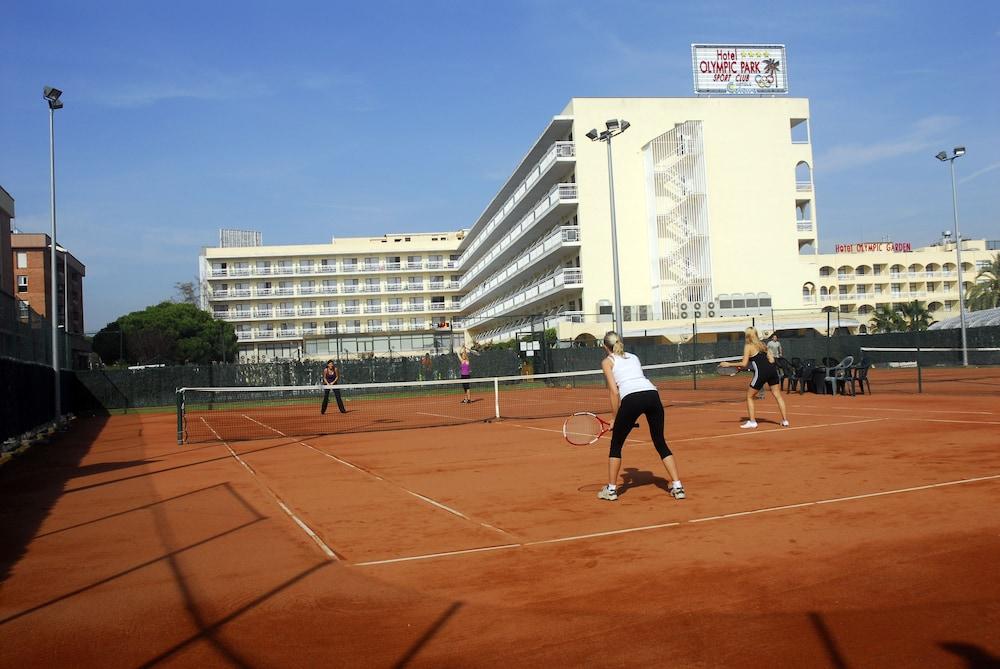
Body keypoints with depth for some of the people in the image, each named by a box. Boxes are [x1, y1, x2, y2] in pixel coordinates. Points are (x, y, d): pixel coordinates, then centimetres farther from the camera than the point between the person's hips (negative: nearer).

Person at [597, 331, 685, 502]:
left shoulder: (607, 362, 16)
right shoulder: (633, 357, 31)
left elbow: (614, 391, 4)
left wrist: (616, 419, 10)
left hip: (632, 398, -5)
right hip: (652, 393, 5)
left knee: (616, 444, 14)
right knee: (660, 442, 17)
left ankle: (611, 489, 18)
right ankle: (677, 487, 11)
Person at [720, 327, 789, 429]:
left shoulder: (748, 346, -1)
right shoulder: (761, 344, 18)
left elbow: (744, 364, -7)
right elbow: (771, 359, 13)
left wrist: (729, 364, -1)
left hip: (761, 372, -6)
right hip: (772, 370, 6)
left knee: (749, 396, 8)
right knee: (778, 395, 10)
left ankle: (752, 421, 4)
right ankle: (785, 420, 8)